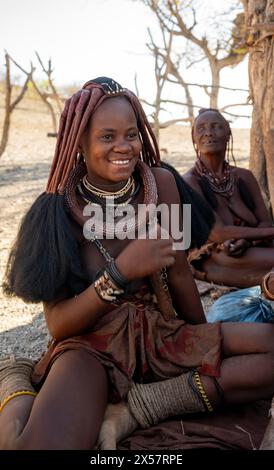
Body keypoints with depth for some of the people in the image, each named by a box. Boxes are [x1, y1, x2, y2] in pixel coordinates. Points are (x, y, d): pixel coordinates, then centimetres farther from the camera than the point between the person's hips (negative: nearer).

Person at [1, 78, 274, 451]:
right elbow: (58, 326, -11)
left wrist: (206, 346, 15)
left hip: (161, 338, 5)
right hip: (90, 346, -4)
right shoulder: (58, 210, -9)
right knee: (38, 443, -36)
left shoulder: (160, 184, -2)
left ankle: (132, 409, -16)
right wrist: (121, 273, -26)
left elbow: (179, 272, 6)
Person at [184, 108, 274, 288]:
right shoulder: (190, 181, -6)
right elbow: (218, 233, -14)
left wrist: (245, 239, -18)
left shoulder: (244, 176, 11)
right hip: (213, 261, -5)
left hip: (251, 251, 5)